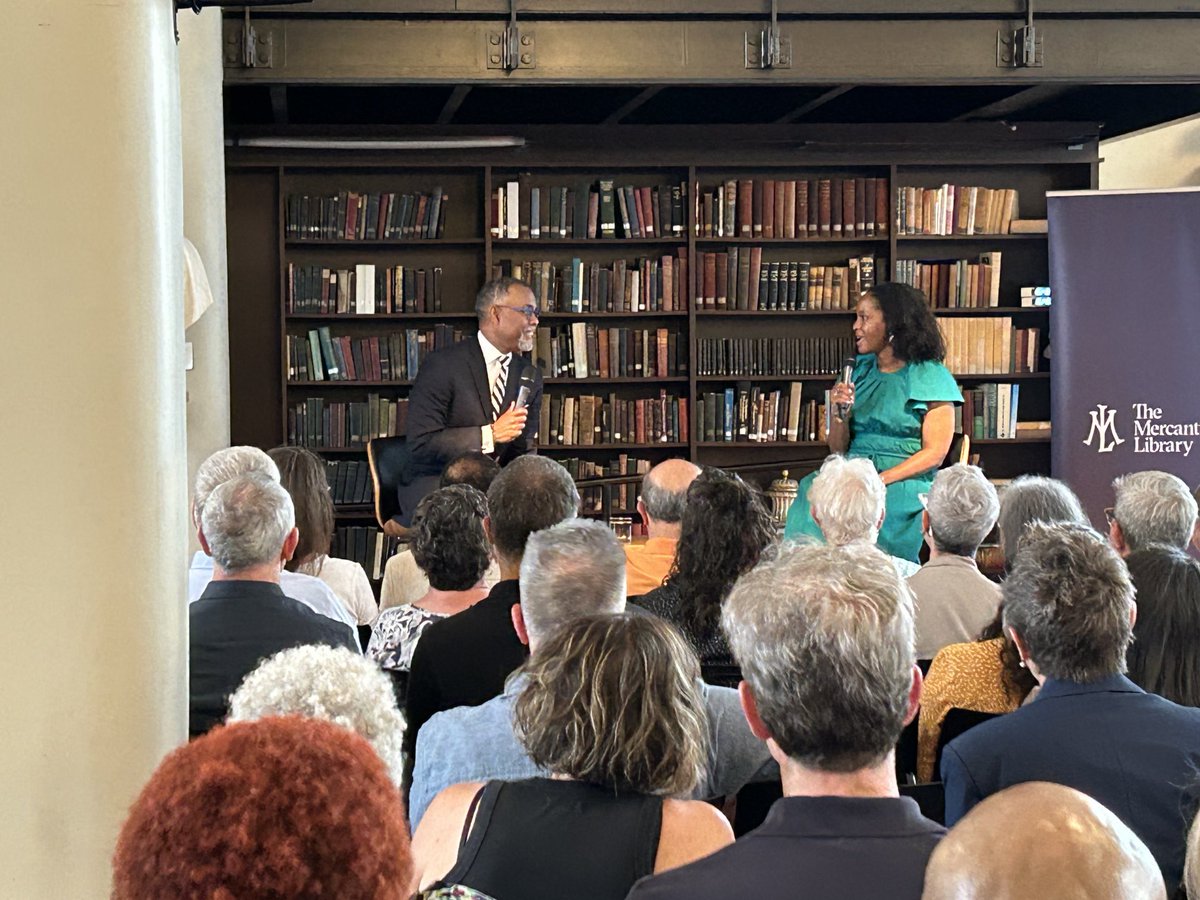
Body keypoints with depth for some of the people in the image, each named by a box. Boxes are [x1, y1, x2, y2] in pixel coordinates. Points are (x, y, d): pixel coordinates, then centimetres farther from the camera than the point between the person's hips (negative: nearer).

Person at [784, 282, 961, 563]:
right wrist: (839, 413, -4)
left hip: (906, 479, -4)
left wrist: (882, 479, -17)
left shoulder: (931, 377, 3)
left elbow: (935, 453, -6)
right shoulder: (859, 371, 18)